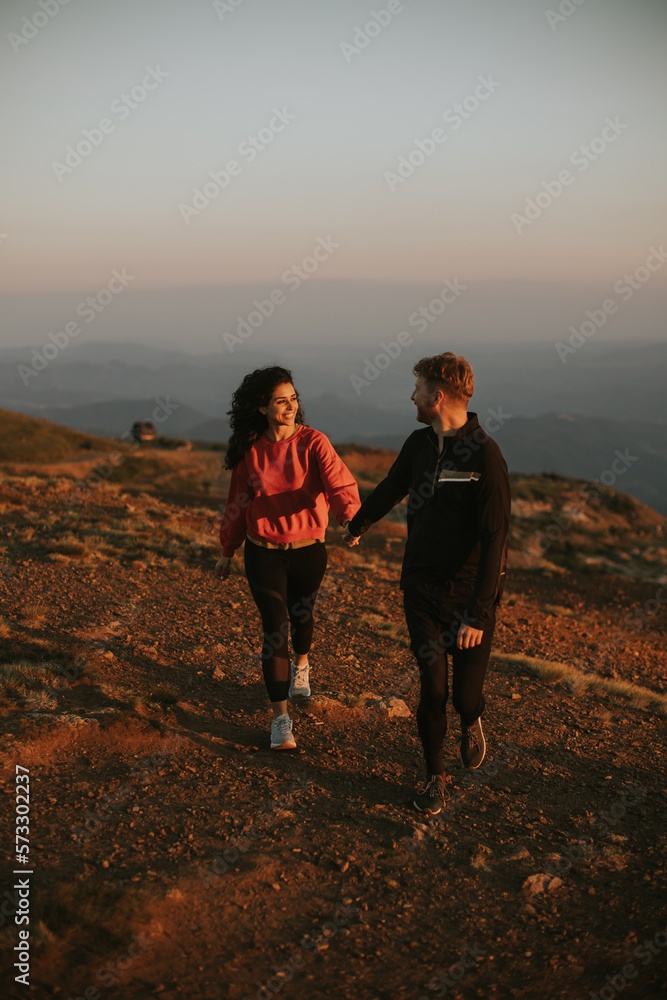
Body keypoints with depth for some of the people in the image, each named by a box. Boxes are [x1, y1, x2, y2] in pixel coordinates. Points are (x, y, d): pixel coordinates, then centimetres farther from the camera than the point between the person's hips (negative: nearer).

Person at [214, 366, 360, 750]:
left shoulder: (314, 443, -10)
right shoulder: (249, 449, -3)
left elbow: (339, 483, -24)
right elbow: (238, 503, 8)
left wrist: (350, 515, -45)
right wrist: (228, 552, 14)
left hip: (307, 549, 0)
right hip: (263, 552, 0)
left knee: (301, 615, 21)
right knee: (275, 627, -9)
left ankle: (301, 664, 56)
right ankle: (281, 719, -1)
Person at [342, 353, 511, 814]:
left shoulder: (485, 456, -18)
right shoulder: (419, 444, 2)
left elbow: (495, 539, -20)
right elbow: (390, 489, 22)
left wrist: (478, 614, -24)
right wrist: (357, 525, 39)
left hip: (469, 594, -4)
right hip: (422, 589, 4)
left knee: (465, 694, 2)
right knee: (432, 690, 2)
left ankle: (472, 722, 39)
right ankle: (435, 777, 22)